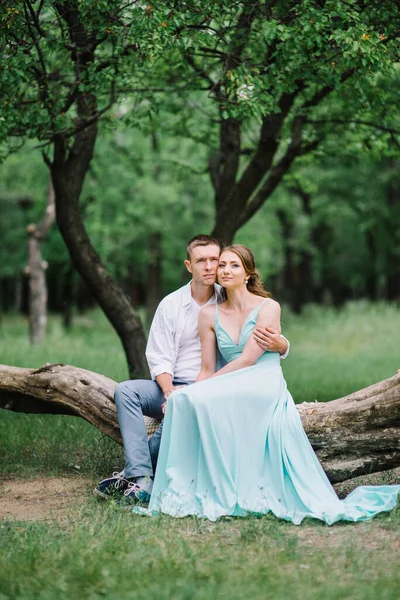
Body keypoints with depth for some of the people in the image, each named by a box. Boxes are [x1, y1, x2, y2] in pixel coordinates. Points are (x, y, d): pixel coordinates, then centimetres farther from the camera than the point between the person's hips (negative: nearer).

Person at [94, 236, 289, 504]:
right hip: (172, 386, 3)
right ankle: (142, 479, -34)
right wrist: (169, 391, -19)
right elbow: (159, 358, 1)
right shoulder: (171, 305, 5)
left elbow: (282, 346, -3)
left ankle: (131, 475, -21)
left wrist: (279, 344, -29)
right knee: (125, 390, -24)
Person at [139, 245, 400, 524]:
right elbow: (207, 370, 12)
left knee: (194, 399, -32)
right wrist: (189, 394, -10)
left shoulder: (268, 307, 1)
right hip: (232, 393, 5)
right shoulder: (210, 314, 15)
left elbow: (248, 359, -9)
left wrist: (200, 392, -13)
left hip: (266, 388, -5)